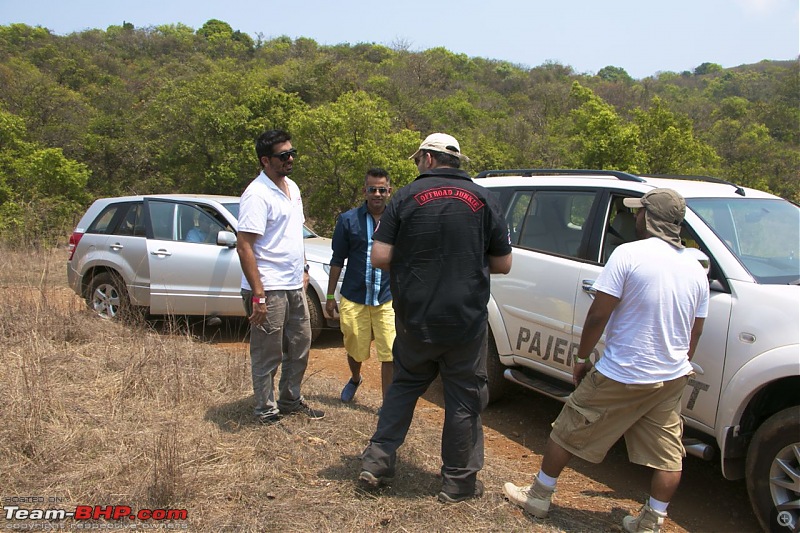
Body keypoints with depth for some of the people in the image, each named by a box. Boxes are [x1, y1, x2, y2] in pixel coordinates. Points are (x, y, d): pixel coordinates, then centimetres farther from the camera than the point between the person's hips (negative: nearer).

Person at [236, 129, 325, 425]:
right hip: (269, 290, -9)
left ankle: (291, 400, 35)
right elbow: (244, 246, -20)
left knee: (299, 347, 18)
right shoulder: (257, 194, -16)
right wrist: (258, 295, -23)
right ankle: (267, 411, 20)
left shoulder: (292, 187, 11)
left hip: (294, 287, 9)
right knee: (268, 355, 5)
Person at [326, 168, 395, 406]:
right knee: (355, 350, 15)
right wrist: (330, 296, 4)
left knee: (390, 355, -4)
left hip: (387, 299, 0)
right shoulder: (348, 220, -1)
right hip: (353, 299, 0)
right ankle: (355, 379, 48)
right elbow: (338, 260, 4)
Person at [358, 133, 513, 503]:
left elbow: (380, 257, -8)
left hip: (414, 318, 1)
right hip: (466, 320, -1)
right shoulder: (483, 201, 0)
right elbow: (503, 264, 2)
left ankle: (377, 462, 23)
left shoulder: (406, 198, -3)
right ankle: (459, 482, 22)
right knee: (464, 399, 12)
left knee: (404, 385, 21)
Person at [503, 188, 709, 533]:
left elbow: (598, 315, -17)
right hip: (672, 378, 6)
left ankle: (538, 496, 24)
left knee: (569, 431, 10)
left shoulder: (628, 254, -16)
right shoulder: (696, 268, 4)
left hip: (621, 375, -5)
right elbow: (695, 334, 12)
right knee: (667, 454, 15)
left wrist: (581, 357, -4)